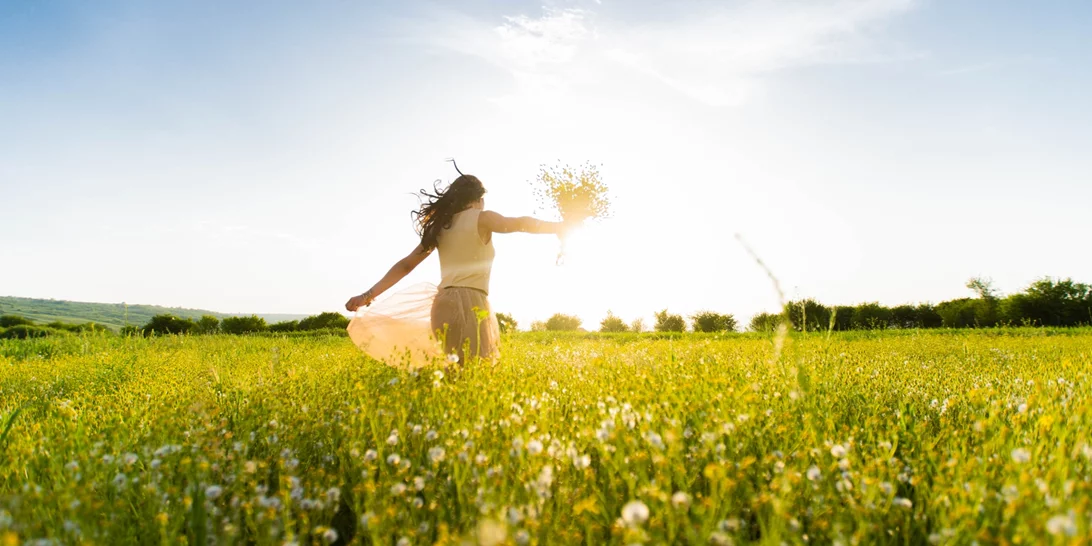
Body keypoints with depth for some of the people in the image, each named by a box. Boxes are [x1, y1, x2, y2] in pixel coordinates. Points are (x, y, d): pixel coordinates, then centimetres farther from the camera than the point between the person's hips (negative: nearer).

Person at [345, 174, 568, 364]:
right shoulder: (481, 218, 3)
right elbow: (520, 224, -13)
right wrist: (556, 227, -1)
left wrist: (369, 295, 16)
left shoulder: (439, 226, 19)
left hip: (443, 304, 6)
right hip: (470, 302, -6)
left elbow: (406, 265, 16)